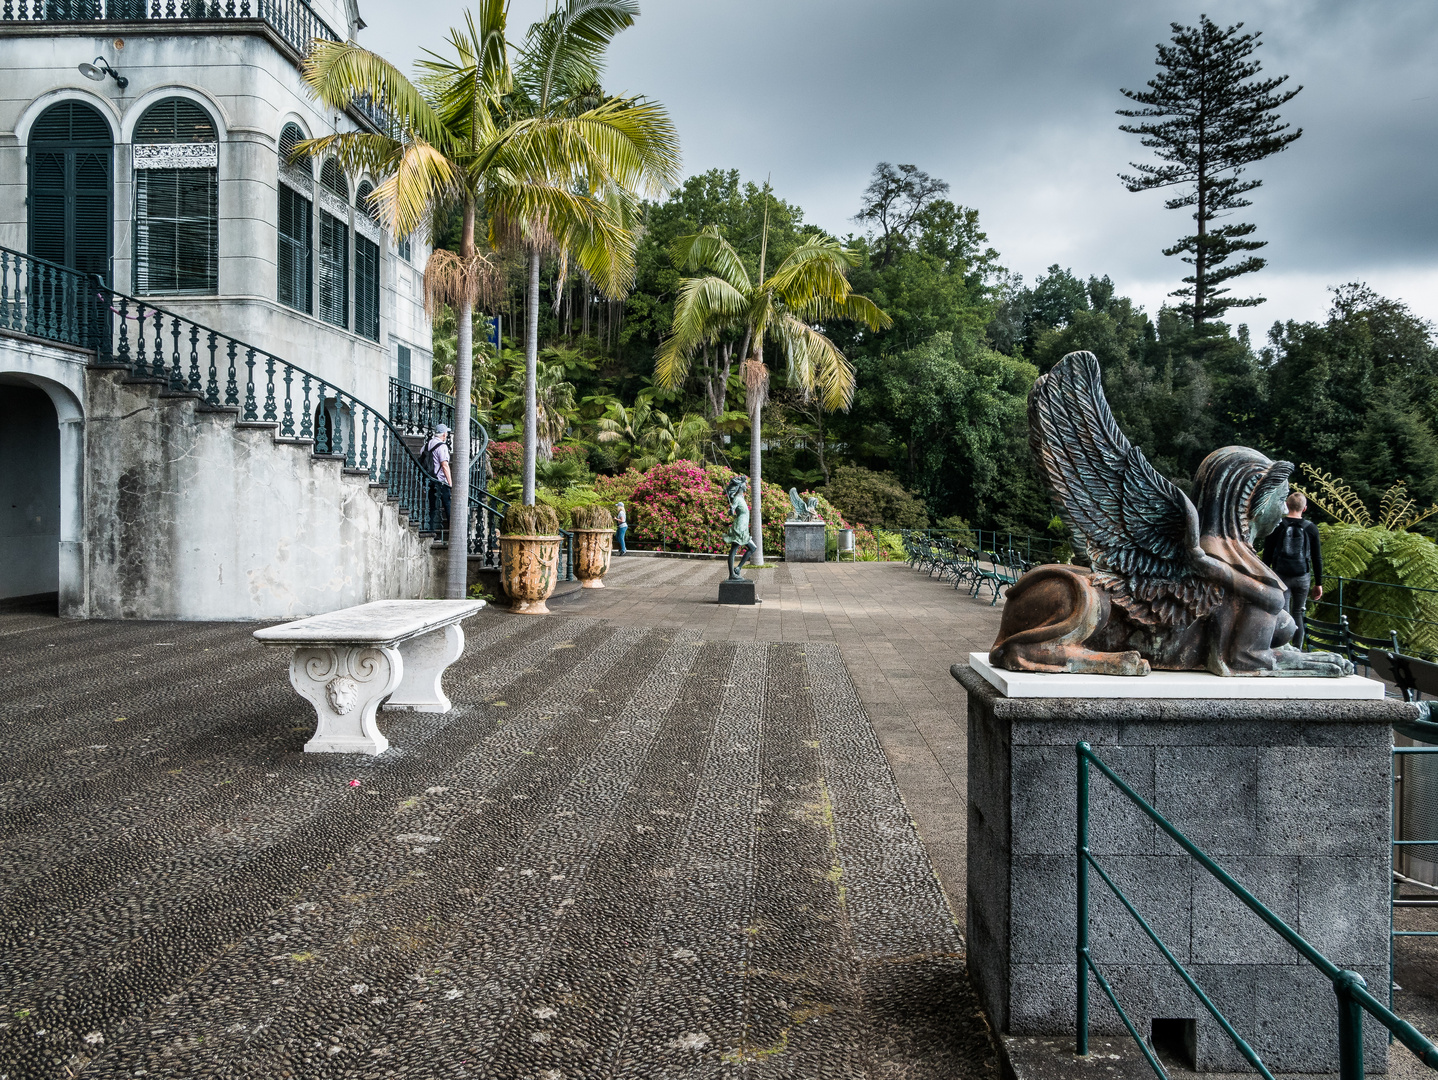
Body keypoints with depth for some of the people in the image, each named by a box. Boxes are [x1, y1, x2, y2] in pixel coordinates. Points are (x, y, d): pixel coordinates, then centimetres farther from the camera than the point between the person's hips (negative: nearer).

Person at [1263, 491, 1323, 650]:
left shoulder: (1276, 526, -4)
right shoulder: (1311, 528, 1)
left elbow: (1267, 554, -2)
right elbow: (1317, 558, 4)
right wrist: (1318, 583, 10)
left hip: (1281, 576, -2)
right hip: (1303, 577, 2)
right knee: (1297, 613, 14)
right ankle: (1297, 649, 13)